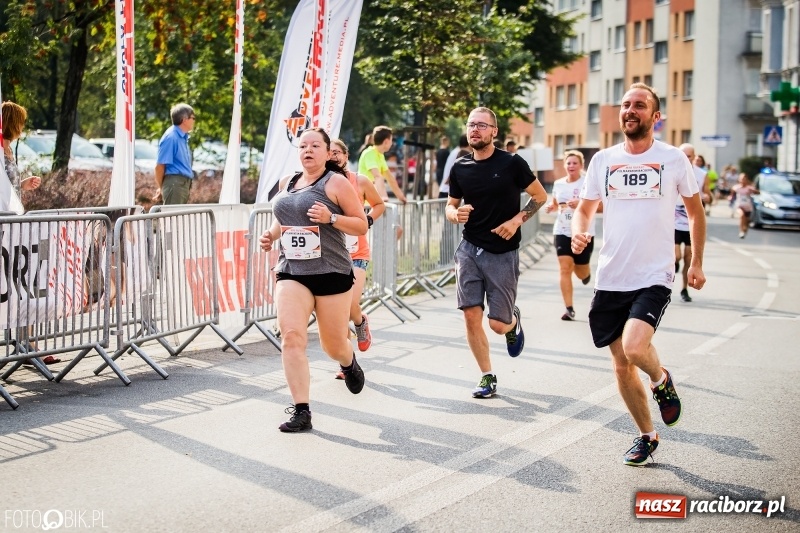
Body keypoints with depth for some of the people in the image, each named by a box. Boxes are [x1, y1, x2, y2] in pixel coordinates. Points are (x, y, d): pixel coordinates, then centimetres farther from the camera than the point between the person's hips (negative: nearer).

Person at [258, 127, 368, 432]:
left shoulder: (336, 183, -4)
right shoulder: (287, 184, 12)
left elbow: (362, 225, -6)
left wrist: (331, 218, -21)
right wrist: (271, 235, 8)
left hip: (332, 272, -4)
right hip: (291, 272, 4)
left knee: (334, 345, 8)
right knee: (291, 337, -16)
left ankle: (349, 363, 47)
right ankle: (301, 411, -13)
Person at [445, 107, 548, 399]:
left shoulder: (511, 163, -8)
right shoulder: (460, 168, 3)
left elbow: (540, 195, 1)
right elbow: (450, 205, 14)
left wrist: (517, 220, -12)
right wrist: (456, 214, -9)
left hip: (503, 252, -3)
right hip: (470, 249, 3)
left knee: (498, 324, -1)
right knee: (471, 316, -5)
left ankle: (514, 322, 37)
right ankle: (487, 378, 9)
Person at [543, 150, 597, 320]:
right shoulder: (558, 184, 7)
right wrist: (550, 206, 0)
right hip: (562, 231, 3)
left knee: (581, 272, 8)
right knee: (565, 268, -10)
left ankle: (586, 272, 48)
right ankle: (569, 308, -8)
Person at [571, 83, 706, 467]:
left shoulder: (673, 160, -1)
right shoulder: (603, 160, 5)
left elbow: (695, 211, 12)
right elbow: (585, 208, 14)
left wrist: (697, 263, 10)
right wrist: (578, 232, -8)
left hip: (653, 277, -3)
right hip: (610, 279, 4)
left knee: (634, 347, -25)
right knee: (622, 365, 8)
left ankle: (661, 381, 10)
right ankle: (646, 436, 28)